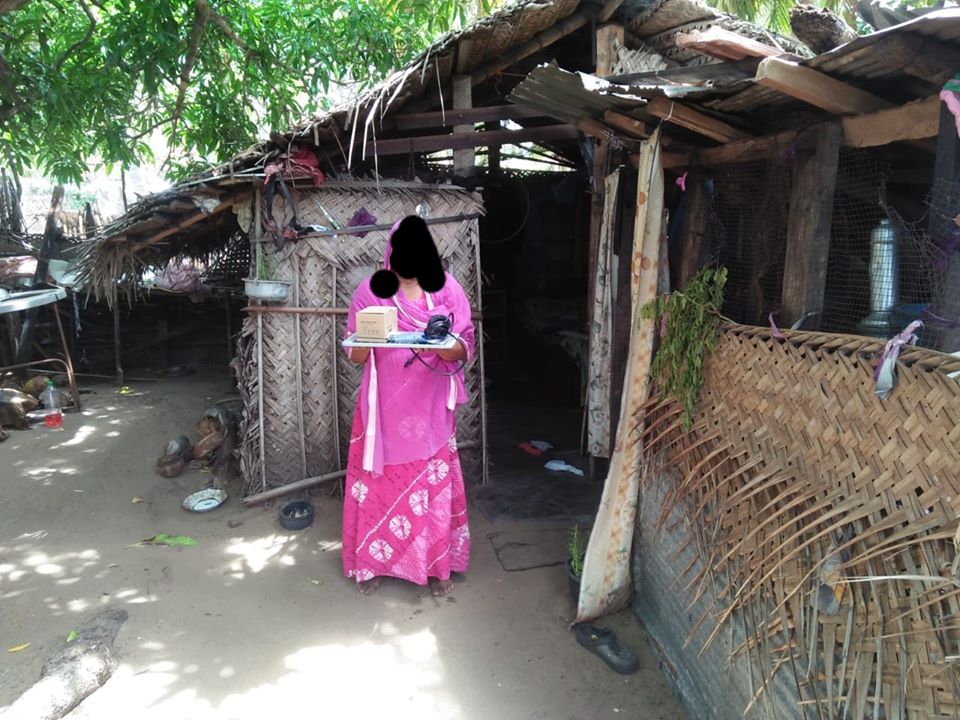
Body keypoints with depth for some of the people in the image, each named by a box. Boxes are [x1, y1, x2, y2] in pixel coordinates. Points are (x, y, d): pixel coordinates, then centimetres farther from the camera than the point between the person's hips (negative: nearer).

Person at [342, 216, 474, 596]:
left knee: (433, 485, 6)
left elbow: (466, 346, -1)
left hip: (430, 409, 0)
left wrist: (449, 348, -24)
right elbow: (355, 355, -2)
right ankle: (373, 561, 26)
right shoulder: (370, 290, -2)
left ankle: (435, 564, 23)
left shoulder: (448, 289, -1)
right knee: (379, 483, 8)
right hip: (384, 407, 0)